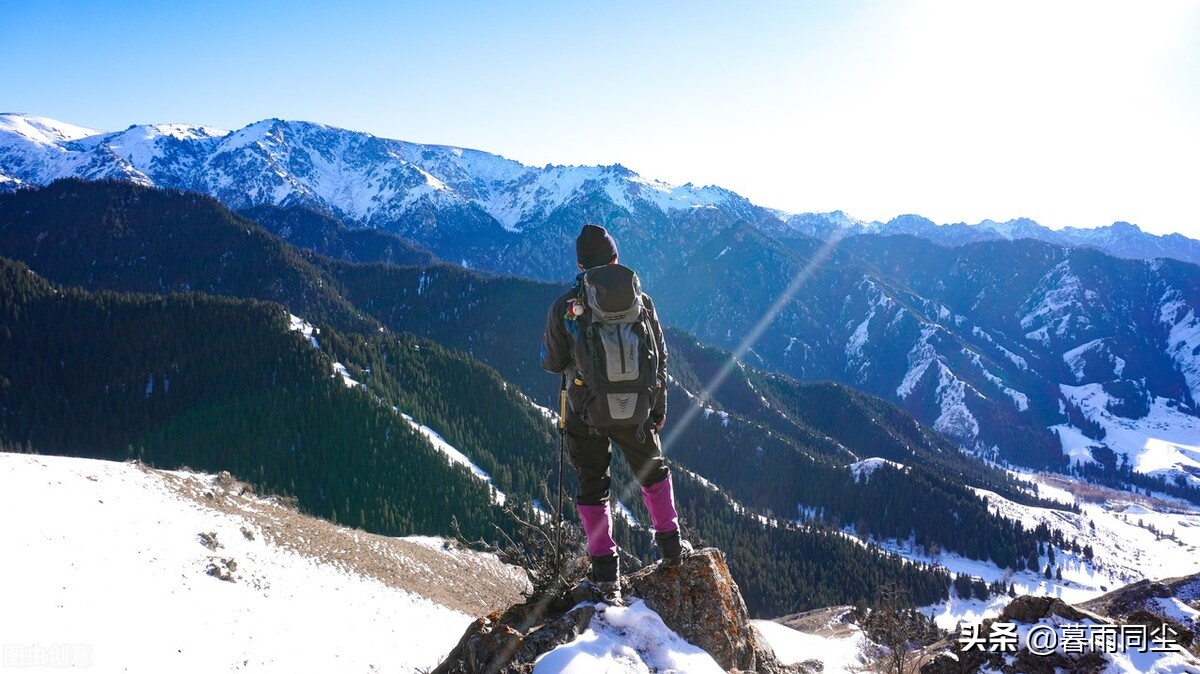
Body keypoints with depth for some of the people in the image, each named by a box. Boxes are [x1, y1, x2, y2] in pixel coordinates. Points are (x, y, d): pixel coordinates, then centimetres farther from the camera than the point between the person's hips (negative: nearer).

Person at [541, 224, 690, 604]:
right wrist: (659, 407, 12)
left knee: (593, 487, 12)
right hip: (635, 410, 2)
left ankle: (606, 574, 11)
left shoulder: (564, 308, -11)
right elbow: (659, 358, 0)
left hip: (587, 413, -1)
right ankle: (670, 544, 34)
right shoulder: (640, 300, -5)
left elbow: (551, 363, -2)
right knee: (653, 472, 26)